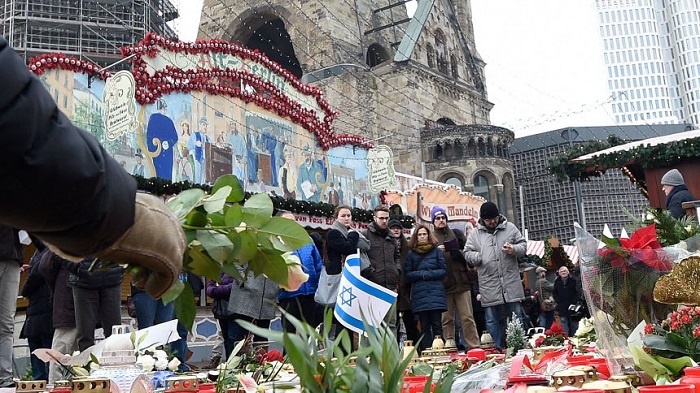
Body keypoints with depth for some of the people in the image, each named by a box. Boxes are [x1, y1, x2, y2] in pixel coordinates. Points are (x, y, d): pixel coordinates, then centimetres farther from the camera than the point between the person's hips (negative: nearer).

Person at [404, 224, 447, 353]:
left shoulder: (436, 251, 7)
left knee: (437, 325, -4)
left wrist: (428, 274, -6)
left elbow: (444, 271, 4)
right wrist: (421, 274, -8)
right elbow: (408, 275, 5)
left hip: (436, 293, -1)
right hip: (419, 295, 1)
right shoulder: (411, 254, 9)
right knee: (424, 326, 2)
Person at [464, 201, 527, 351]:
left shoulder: (510, 228, 7)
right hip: (489, 285, 0)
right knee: (492, 320, 6)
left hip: (511, 282, 0)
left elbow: (523, 244, 10)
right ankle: (498, 349, 17)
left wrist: (514, 249, -12)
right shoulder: (475, 234, 6)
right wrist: (481, 257, -13)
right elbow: (467, 253, 5)